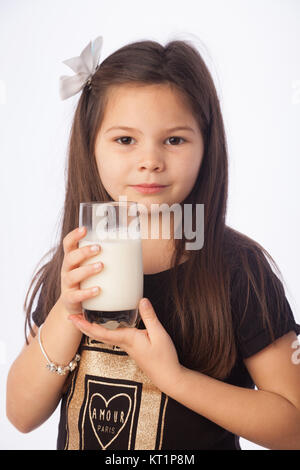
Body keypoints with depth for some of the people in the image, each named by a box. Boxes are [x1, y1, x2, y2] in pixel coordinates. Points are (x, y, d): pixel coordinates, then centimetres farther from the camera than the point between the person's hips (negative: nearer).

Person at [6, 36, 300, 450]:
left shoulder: (241, 268, -18)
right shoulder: (74, 264, -10)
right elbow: (22, 415, -11)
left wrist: (170, 375, -26)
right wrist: (68, 310, -25)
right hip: (75, 441, 2)